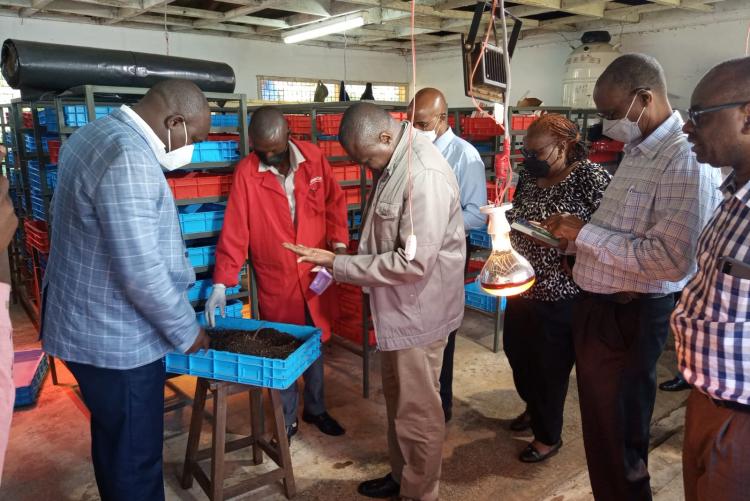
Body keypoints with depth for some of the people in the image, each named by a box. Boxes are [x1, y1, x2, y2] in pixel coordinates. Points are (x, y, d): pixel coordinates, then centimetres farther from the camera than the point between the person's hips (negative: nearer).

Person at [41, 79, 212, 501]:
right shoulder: (129, 157, -25)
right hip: (117, 338, -10)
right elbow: (141, 272, -26)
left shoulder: (93, 134, 8)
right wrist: (186, 331, -11)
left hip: (87, 322, 10)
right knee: (135, 457, 7)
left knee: (113, 442, 24)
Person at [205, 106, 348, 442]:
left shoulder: (314, 158, -5)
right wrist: (221, 283, -18)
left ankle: (315, 409, 38)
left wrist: (339, 243, -6)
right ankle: (287, 420, 30)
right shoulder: (246, 173, -12)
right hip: (275, 279, -2)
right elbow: (234, 231, -14)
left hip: (315, 273, 3)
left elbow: (334, 202, 5)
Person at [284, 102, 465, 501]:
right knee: (397, 400, 22)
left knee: (417, 410, 8)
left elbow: (413, 262, -27)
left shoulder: (425, 175, -25)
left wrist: (338, 265, -20)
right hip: (398, 306, 9)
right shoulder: (393, 164, 6)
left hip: (419, 311, -9)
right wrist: (338, 265, 3)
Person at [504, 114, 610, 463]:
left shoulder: (590, 176, -15)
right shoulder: (528, 176, 6)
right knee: (517, 353, 20)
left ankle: (549, 436, 32)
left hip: (559, 296, -7)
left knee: (549, 366, 8)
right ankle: (535, 410, 48)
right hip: (522, 288, 7)